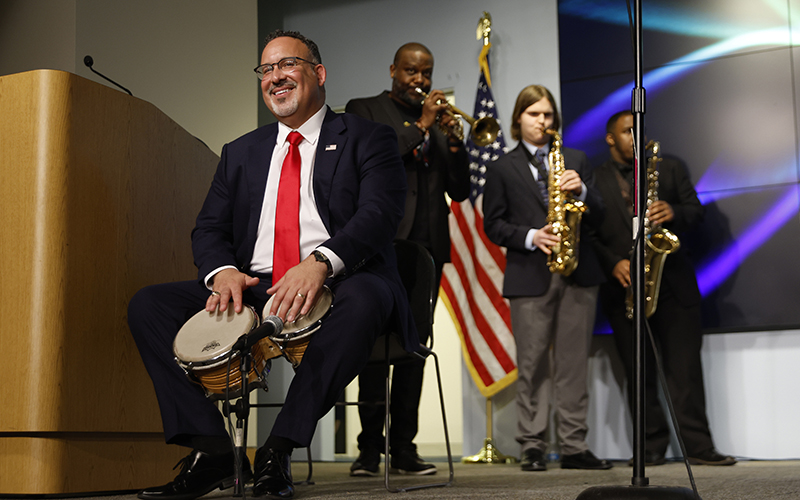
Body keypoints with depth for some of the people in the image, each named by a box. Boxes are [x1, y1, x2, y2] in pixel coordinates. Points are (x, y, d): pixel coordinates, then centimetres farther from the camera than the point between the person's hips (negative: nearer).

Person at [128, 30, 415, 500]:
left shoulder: (368, 139, 8)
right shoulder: (240, 152, 23)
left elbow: (380, 213, -9)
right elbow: (209, 228, 15)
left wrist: (321, 261, -28)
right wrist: (223, 271, -11)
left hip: (336, 287, -4)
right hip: (252, 289, 4)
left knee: (365, 298, -39)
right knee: (148, 304, -13)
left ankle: (279, 449, -31)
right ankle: (211, 450, -18)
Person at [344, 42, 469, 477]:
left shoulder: (436, 120, 20)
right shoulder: (364, 111, 8)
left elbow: (459, 191, 13)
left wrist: (452, 139, -3)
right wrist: (420, 127, -11)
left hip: (427, 248, 4)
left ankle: (404, 448, 7)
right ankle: (370, 448, 1)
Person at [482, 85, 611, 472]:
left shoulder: (575, 160, 17)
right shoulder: (502, 169, 9)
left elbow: (596, 219, 12)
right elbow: (493, 225, 3)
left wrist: (581, 190, -7)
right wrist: (530, 237, -12)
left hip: (577, 272, 2)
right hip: (529, 276, -2)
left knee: (573, 363, 3)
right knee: (532, 364, -1)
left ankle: (574, 446, 8)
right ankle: (532, 447, 6)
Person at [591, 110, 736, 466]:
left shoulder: (669, 169, 16)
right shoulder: (594, 179, 8)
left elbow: (696, 211, 11)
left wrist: (673, 213, -11)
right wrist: (613, 263, -13)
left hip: (673, 283, 1)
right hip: (623, 286, -1)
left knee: (685, 367, -3)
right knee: (638, 372, 1)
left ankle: (698, 446, -1)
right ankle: (651, 447, 7)